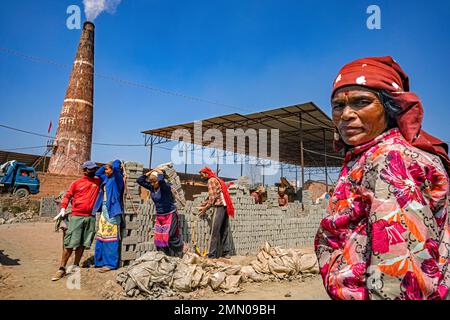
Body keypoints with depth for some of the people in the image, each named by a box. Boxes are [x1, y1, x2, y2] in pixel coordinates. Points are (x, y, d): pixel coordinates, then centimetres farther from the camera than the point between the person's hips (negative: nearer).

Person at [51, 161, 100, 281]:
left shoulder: (98, 181, 9)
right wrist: (63, 209, -9)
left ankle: (76, 266, 22)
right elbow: (67, 196, 2)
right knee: (69, 243, -3)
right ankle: (62, 269, 7)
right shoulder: (76, 183, 3)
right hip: (76, 216, -2)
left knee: (82, 244, 9)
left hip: (90, 217, 2)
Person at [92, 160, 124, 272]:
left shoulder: (117, 179, -9)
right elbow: (97, 173, 29)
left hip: (112, 211, -8)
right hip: (104, 210, 9)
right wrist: (106, 165, 17)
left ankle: (110, 263, 1)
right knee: (102, 236, 12)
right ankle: (102, 261, 22)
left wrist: (117, 163, -3)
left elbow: (116, 167, -25)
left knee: (110, 237, -5)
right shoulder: (106, 178, 15)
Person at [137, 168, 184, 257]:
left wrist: (160, 172, -24)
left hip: (170, 215, -7)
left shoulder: (166, 187, -22)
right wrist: (149, 172, -7)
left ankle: (178, 255, 8)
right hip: (159, 216, 7)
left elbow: (161, 180, -43)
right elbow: (139, 180, -2)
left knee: (170, 236, -9)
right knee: (158, 237, 8)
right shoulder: (151, 187, -2)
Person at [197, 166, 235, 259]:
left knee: (215, 231, -6)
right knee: (224, 231, 11)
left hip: (220, 206, -9)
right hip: (225, 206, 9)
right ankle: (226, 252, 14)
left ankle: (212, 254, -3)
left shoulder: (211, 180, -4)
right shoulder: (216, 179, 24)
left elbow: (212, 197, -10)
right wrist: (202, 205, 22)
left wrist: (205, 209, -3)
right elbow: (210, 196, 24)